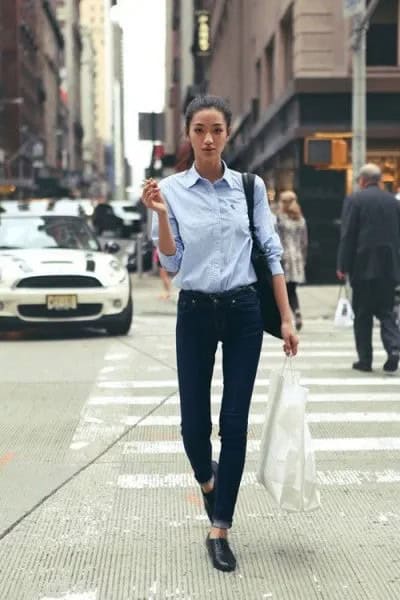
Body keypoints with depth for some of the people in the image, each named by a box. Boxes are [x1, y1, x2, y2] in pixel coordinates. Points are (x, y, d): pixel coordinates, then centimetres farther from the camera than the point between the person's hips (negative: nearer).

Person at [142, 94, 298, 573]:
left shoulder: (251, 186, 1)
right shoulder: (171, 190, -2)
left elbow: (271, 252, 2)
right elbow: (171, 265, -4)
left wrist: (286, 318, -1)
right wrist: (160, 214, -18)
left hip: (244, 312, 0)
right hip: (195, 314, 0)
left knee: (235, 422, 0)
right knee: (194, 423, 4)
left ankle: (219, 530, 10)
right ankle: (207, 479, 40)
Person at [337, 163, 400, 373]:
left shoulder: (355, 200, -5)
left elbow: (347, 235, -8)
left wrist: (343, 266, -5)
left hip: (363, 266, -3)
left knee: (362, 314, 6)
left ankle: (365, 359, 8)